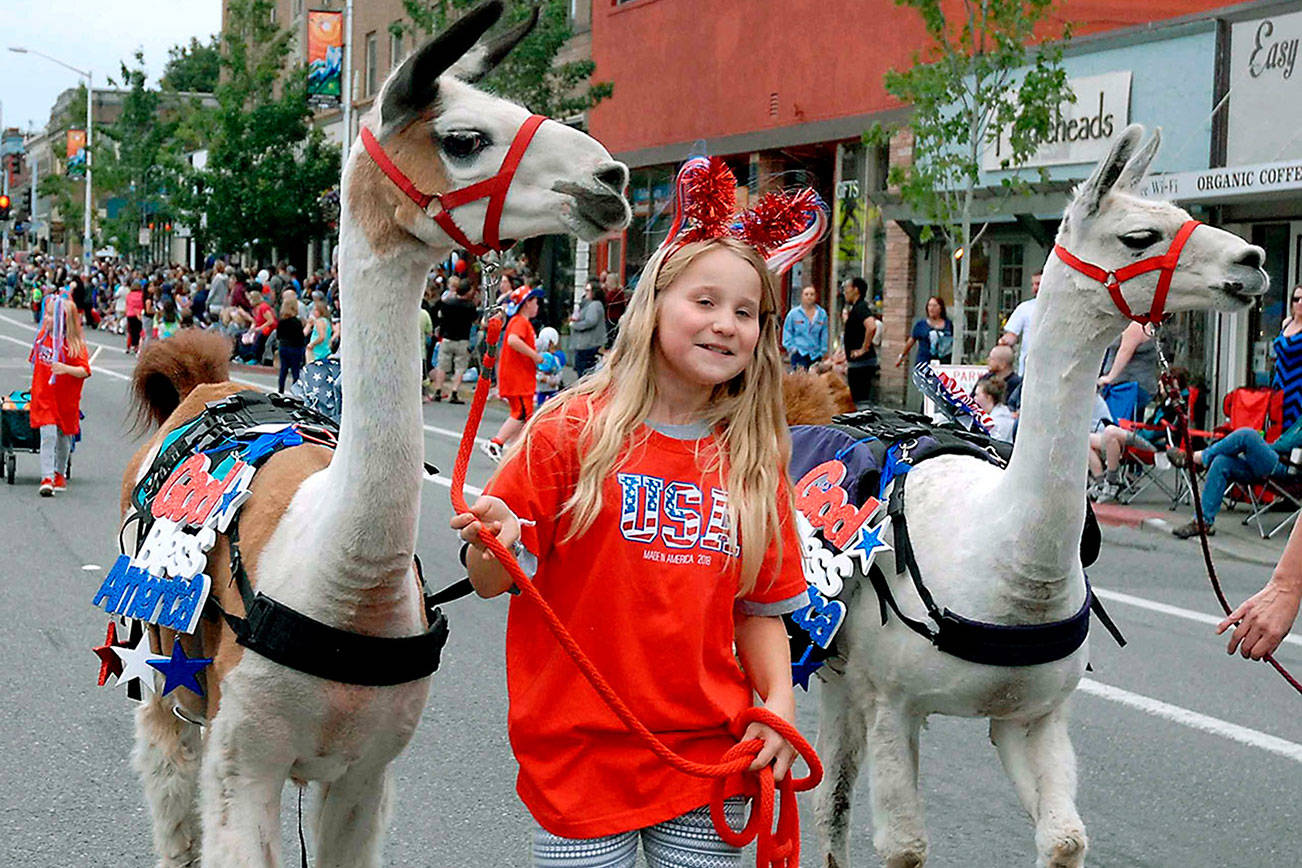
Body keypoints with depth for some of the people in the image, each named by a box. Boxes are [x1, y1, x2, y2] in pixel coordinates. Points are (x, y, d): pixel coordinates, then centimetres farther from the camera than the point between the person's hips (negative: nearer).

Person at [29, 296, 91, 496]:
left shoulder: (74, 344, -13)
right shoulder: (42, 337, 2)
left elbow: (85, 371, -19)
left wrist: (66, 369, -35)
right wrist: (36, 385, 23)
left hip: (65, 399, -2)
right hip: (44, 397, 2)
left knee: (63, 437, 15)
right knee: (48, 435, -12)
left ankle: (60, 474, 36)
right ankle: (47, 478, -14)